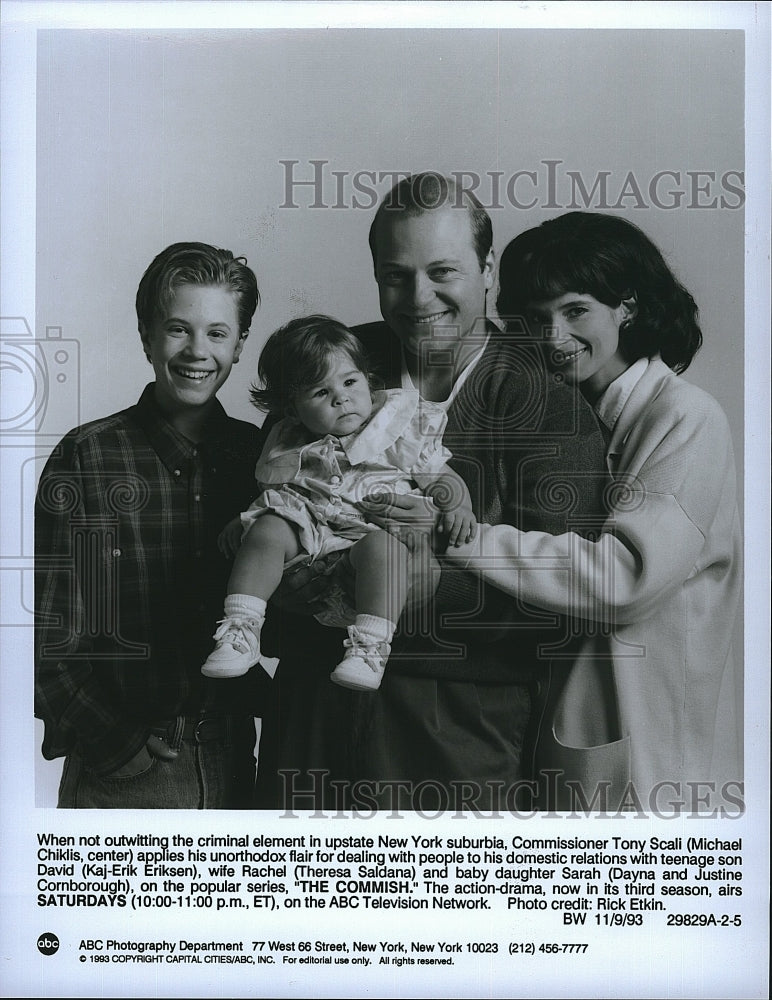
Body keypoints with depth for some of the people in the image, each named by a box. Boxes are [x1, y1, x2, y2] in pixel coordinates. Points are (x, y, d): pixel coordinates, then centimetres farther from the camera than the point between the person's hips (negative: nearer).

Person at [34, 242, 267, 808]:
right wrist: (118, 740, -12)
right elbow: (46, 633, -9)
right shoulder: (86, 457, -8)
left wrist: (254, 698, -4)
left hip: (232, 757, 3)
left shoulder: (255, 453, 2)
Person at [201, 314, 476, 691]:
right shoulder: (290, 448, 16)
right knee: (267, 530, -25)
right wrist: (240, 522, 4)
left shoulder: (403, 432, 8)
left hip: (376, 523, -3)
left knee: (380, 546, -36)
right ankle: (241, 628, -25)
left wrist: (457, 506, -9)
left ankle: (371, 645, -39)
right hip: (305, 522, 3)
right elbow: (268, 495, 22)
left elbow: (441, 476, 11)